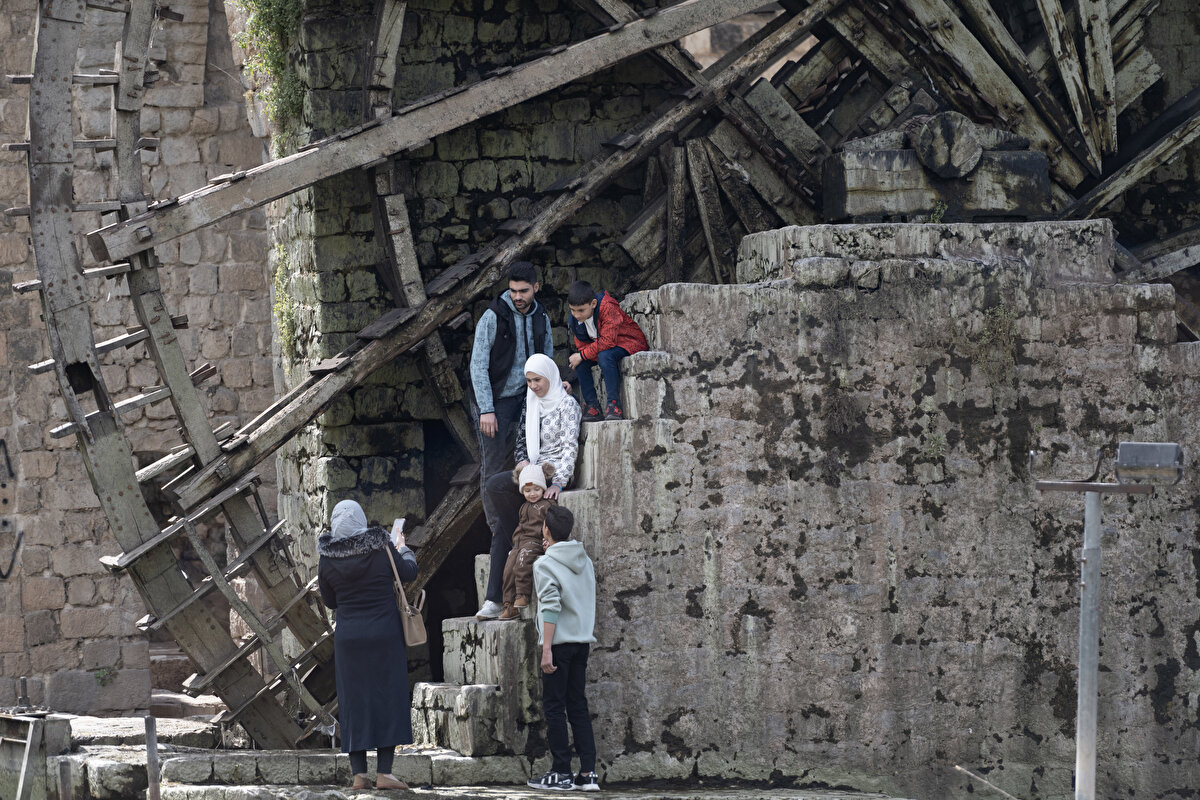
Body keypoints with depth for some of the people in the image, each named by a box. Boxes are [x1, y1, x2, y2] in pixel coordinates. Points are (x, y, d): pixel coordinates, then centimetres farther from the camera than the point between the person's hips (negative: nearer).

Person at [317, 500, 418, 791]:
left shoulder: (327, 559, -3)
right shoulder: (381, 548, -7)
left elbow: (329, 601, 8)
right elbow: (409, 572, 10)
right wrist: (403, 549, 28)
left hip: (349, 636, 1)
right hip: (385, 635, -1)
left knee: (354, 702, 7)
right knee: (387, 699, 3)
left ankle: (359, 773, 3)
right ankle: (384, 772, -3)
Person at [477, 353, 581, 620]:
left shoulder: (567, 404, -5)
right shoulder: (532, 404, 17)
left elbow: (570, 447, -13)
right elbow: (522, 438, 24)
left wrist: (558, 483, -24)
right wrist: (522, 460, 1)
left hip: (555, 471, -7)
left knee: (494, 487, -27)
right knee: (501, 526, -16)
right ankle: (495, 600, -21)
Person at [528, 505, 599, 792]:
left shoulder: (545, 565, -11)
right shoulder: (585, 561, 10)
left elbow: (551, 606, -18)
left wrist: (546, 648, -19)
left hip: (560, 641, -6)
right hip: (583, 640, 6)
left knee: (554, 706, 0)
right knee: (578, 706, 9)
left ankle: (561, 773, 0)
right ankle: (588, 772, 2)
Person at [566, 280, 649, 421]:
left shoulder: (608, 308, -29)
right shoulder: (575, 319, -6)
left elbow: (607, 341, -32)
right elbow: (581, 345, 0)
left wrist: (582, 355, -28)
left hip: (630, 343, -8)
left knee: (605, 356, -36)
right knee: (576, 360, -12)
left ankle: (613, 404, -32)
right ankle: (591, 405, -5)